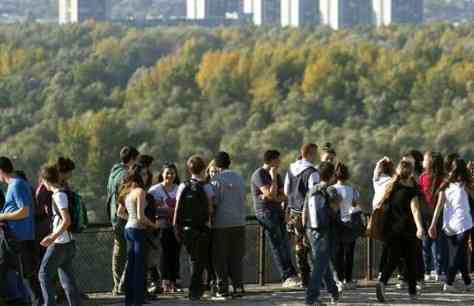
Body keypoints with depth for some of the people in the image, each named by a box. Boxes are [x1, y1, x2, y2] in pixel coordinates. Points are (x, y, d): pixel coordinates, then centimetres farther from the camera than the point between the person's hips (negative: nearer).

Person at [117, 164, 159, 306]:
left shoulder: (127, 191, 11)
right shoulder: (140, 191, -15)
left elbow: (120, 213, 19)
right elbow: (141, 216, -19)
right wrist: (153, 225, -5)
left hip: (128, 228, 9)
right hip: (138, 229, -8)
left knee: (131, 265, 14)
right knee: (139, 267, -3)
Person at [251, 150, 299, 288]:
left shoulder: (276, 175, 16)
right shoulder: (259, 174, -9)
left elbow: (284, 196, 9)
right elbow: (271, 194, -18)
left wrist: (272, 198, -10)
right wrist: (273, 177, -12)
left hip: (278, 211, 8)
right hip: (265, 212, -8)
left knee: (285, 244, 3)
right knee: (277, 245, -11)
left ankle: (290, 276, 4)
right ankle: (287, 277, -14)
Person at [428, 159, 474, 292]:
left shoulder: (445, 186, 5)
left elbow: (439, 206, 0)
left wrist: (433, 224, -1)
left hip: (448, 226, 4)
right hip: (463, 224, -4)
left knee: (457, 254, 15)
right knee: (459, 254, -1)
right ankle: (449, 283, -13)